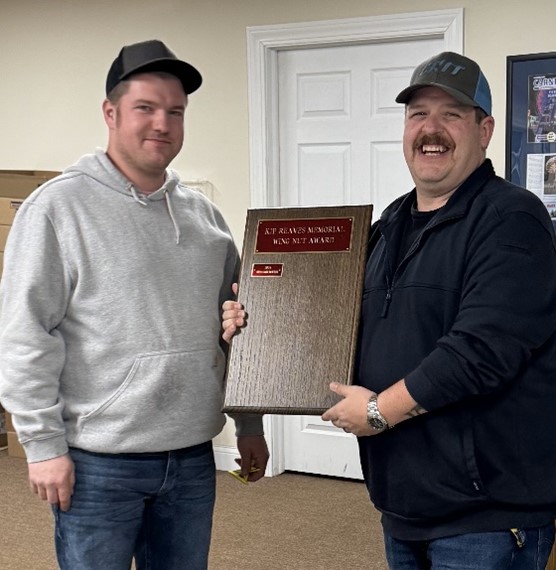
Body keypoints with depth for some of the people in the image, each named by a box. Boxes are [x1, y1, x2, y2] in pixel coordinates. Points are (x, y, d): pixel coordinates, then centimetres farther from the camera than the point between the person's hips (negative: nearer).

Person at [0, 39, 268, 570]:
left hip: (193, 457, 5)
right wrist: (44, 444, -13)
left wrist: (250, 424, 15)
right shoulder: (59, 206, -9)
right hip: (99, 464, -5)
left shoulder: (202, 213, 9)